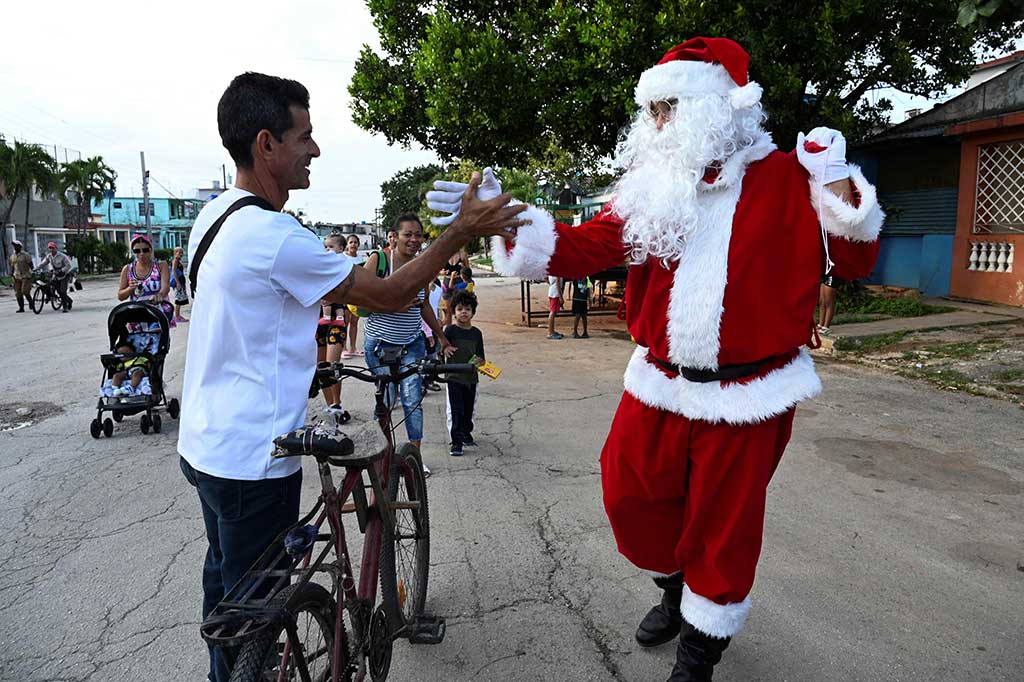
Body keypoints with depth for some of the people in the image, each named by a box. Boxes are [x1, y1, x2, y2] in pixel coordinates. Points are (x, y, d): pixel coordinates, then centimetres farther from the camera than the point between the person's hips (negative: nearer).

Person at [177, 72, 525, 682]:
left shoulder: (216, 215, 5)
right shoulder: (275, 236, -25)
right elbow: (390, 295, -18)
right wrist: (464, 231, -14)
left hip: (205, 444, 10)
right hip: (252, 460, -10)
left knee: (225, 584, 26)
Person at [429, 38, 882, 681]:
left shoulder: (784, 179, -4)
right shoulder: (653, 189, 3)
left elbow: (854, 261, 1)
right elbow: (585, 248, -3)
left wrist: (834, 180, -14)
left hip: (749, 396, -3)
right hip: (661, 385, 4)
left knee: (724, 526, 10)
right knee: (632, 497, 12)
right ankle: (677, 587, 44)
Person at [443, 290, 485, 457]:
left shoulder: (477, 333, 6)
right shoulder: (450, 330, -6)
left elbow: (481, 357, 9)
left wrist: (479, 361, -12)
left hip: (471, 377, 4)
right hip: (454, 377, -4)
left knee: (469, 409, 16)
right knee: (455, 410, -4)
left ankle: (466, 434, 36)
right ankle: (456, 442, 1)